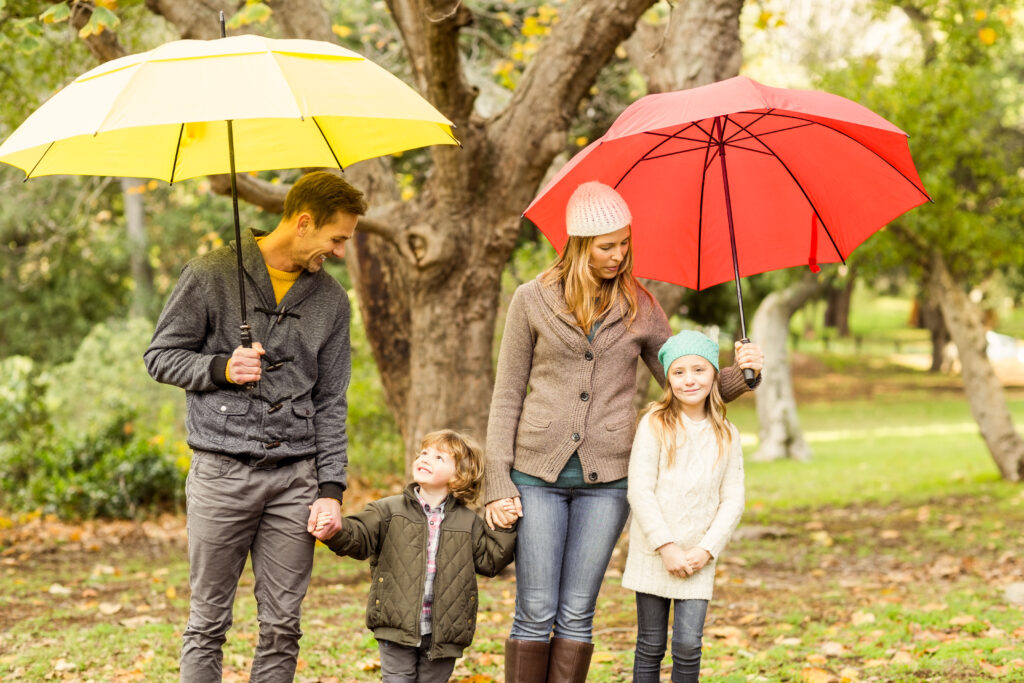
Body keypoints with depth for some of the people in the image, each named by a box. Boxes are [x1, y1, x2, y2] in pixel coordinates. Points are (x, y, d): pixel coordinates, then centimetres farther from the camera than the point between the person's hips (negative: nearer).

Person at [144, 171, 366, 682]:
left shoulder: (331, 299, 11)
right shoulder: (211, 276, -2)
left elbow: (330, 403, 11)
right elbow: (161, 355, 3)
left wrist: (331, 488, 3)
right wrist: (220, 368, -15)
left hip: (295, 477, 3)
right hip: (222, 472, -3)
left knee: (282, 626, 4)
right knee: (208, 622, 2)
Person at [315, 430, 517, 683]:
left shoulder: (469, 522, 6)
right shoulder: (389, 510, 2)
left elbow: (490, 561, 7)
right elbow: (359, 537, -7)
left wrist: (503, 529, -4)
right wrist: (336, 530, -27)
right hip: (397, 627, -1)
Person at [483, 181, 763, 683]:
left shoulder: (640, 310, 6)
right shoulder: (532, 301, 2)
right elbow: (507, 396, 3)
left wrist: (739, 375, -8)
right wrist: (498, 483, -4)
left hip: (606, 480, 2)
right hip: (537, 475, -1)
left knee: (576, 615, 4)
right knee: (536, 613, -3)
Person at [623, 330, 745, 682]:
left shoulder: (725, 434, 4)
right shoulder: (655, 424, -5)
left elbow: (732, 500, 4)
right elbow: (640, 490, -9)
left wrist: (705, 550, -8)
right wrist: (666, 547, -14)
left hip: (698, 560, 2)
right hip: (653, 556, -1)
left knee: (688, 645, -6)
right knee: (651, 647, 6)